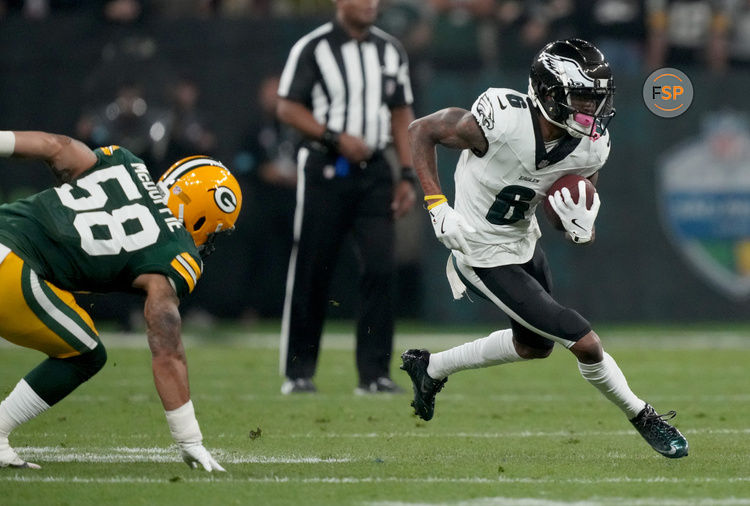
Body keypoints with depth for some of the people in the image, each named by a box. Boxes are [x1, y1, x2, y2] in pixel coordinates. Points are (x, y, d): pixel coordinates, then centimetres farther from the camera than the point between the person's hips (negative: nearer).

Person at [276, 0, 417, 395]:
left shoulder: (390, 50, 12)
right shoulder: (313, 48, -4)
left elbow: (401, 112, 15)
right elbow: (288, 108, -5)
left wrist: (407, 175, 8)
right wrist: (336, 138, -17)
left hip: (374, 172, 4)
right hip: (323, 170, -4)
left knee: (380, 267, -6)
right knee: (311, 273, 0)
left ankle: (374, 373, -2)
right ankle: (297, 372, 11)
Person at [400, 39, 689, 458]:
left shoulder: (590, 147, -14)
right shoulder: (498, 121, -33)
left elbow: (584, 238, -4)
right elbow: (421, 131, -17)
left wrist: (582, 227, -29)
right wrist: (437, 206, -23)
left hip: (525, 242, 8)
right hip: (487, 258, -7)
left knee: (535, 346, 28)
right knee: (585, 344, -7)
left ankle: (430, 367, 45)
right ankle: (644, 419, 17)